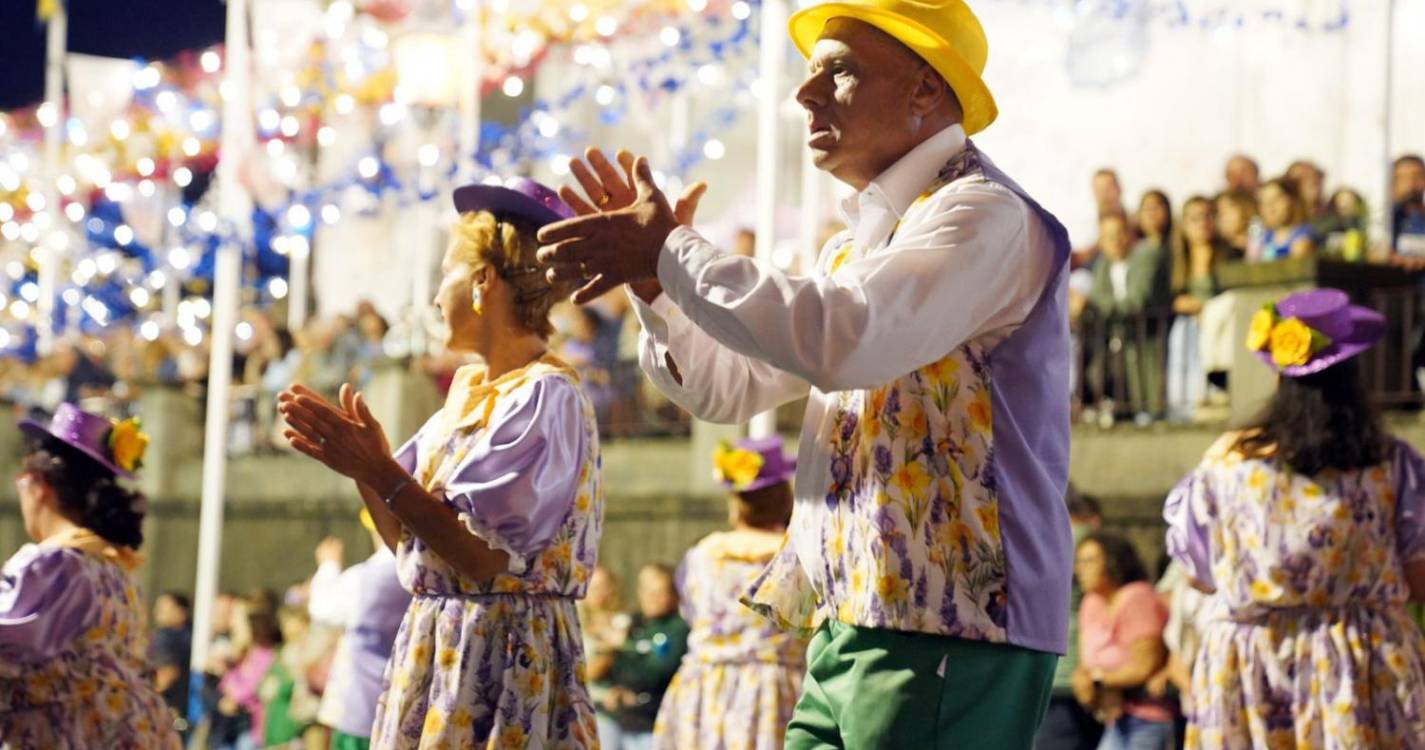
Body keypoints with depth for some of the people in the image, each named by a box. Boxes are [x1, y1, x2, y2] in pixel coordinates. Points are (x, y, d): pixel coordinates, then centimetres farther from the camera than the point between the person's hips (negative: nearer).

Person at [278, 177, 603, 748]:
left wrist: (380, 472, -18)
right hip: (437, 648, 8)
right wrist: (362, 464, 1)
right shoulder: (466, 395, 13)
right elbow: (406, 538, 15)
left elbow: (487, 556, -21)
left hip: (503, 656, -8)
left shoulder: (545, 396, -14)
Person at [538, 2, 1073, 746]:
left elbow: (840, 339, -27)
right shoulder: (863, 239, 20)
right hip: (852, 628, 9)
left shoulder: (983, 215, -10)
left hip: (948, 626, -9)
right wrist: (652, 278, 5)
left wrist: (671, 253, -19)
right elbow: (732, 386, 23)